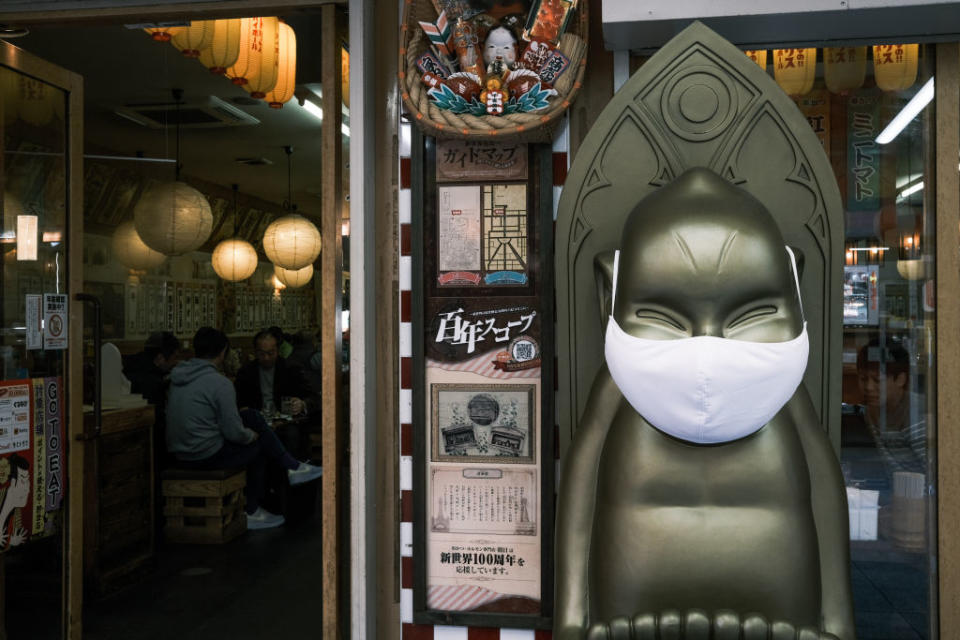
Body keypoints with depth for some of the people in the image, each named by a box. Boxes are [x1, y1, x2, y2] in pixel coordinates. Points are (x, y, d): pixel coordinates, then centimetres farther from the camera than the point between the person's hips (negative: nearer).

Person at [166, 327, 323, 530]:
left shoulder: (177, 376, 7)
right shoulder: (220, 383, -20)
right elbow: (234, 433, -19)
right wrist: (251, 435, 5)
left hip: (181, 456, 8)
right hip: (209, 457, -8)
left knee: (252, 416, 15)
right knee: (258, 446, 16)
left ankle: (293, 467, 21)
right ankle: (251, 512, 28)